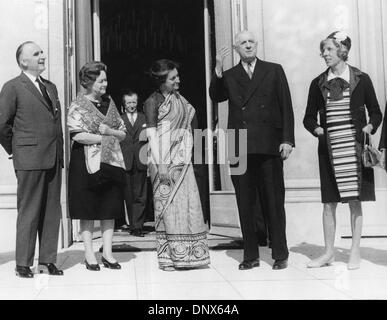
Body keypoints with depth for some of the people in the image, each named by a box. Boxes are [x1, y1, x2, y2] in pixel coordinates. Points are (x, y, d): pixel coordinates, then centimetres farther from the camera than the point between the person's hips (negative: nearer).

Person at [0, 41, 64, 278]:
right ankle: (23, 264, 8)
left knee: (53, 212, 8)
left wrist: (60, 151, 14)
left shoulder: (51, 87, 18)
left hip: (54, 158, 6)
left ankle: (48, 261, 16)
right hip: (30, 159, -6)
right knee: (29, 212, -1)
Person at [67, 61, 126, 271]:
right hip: (87, 164, -5)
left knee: (110, 210, 4)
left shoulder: (109, 103, 14)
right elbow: (77, 135, -14)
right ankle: (89, 255, 9)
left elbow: (123, 133, 14)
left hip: (111, 162, 5)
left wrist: (110, 131, -6)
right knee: (88, 211, 0)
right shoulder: (78, 106, -3)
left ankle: (107, 253, 12)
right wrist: (104, 139, -10)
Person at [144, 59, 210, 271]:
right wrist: (160, 164, -18)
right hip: (164, 160, -7)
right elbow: (151, 134, -11)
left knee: (188, 202, 4)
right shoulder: (152, 101, -5)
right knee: (167, 205, -5)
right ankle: (168, 257, 2)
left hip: (182, 160, 7)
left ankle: (186, 254, 12)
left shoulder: (179, 98, 16)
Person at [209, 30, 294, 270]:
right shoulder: (228, 76, 15)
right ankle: (251, 255, 12)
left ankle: (280, 254, 12)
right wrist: (218, 69, -14)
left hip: (268, 146, -2)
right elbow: (216, 97, -3)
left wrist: (287, 140, -2)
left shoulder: (274, 71, 10)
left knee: (273, 201, 2)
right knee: (245, 203, 4)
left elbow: (286, 107, 6)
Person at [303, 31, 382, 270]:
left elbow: (376, 112, 8)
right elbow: (309, 117, 12)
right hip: (329, 149, 2)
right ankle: (329, 252, 14)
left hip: (354, 147, -2)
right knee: (329, 202, 4)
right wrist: (316, 129, -8)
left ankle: (355, 252, 13)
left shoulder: (361, 79, 2)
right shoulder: (318, 84, 7)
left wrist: (369, 128, -11)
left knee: (355, 201, 3)